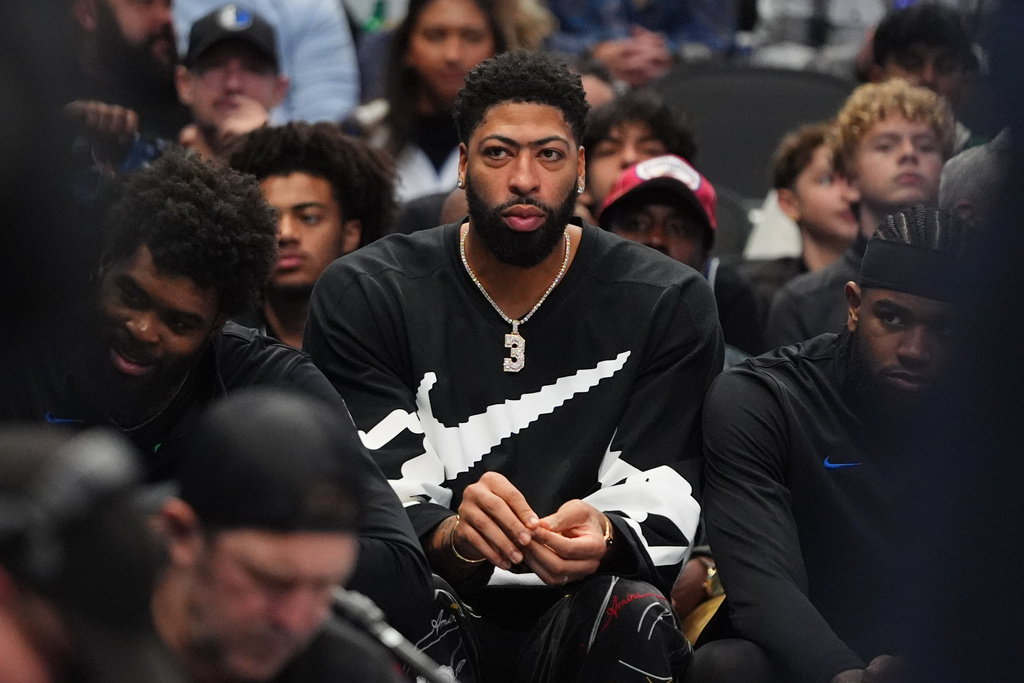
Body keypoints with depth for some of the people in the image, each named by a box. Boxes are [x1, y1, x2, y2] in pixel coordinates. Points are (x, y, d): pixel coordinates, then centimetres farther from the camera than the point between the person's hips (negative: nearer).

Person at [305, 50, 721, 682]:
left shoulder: (669, 305, 0)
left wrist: (604, 539, -31)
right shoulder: (362, 296, -1)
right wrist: (453, 539, -32)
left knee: (632, 615, -36)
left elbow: (661, 508, -5)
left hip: (575, 607, 0)